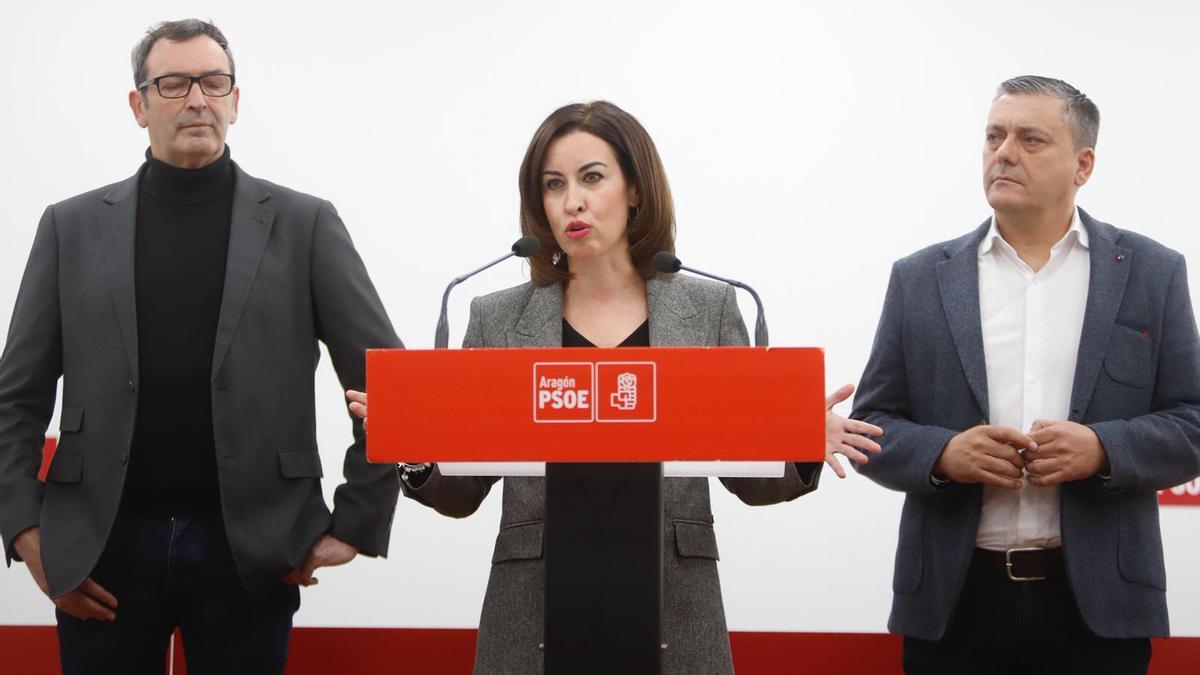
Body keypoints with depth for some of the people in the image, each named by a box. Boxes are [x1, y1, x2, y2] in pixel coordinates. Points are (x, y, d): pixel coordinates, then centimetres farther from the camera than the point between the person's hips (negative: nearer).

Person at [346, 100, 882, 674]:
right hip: (535, 612, 0)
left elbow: (744, 474, 6)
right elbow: (464, 492, 4)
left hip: (674, 615, 0)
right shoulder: (498, 320, 4)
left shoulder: (708, 308, 4)